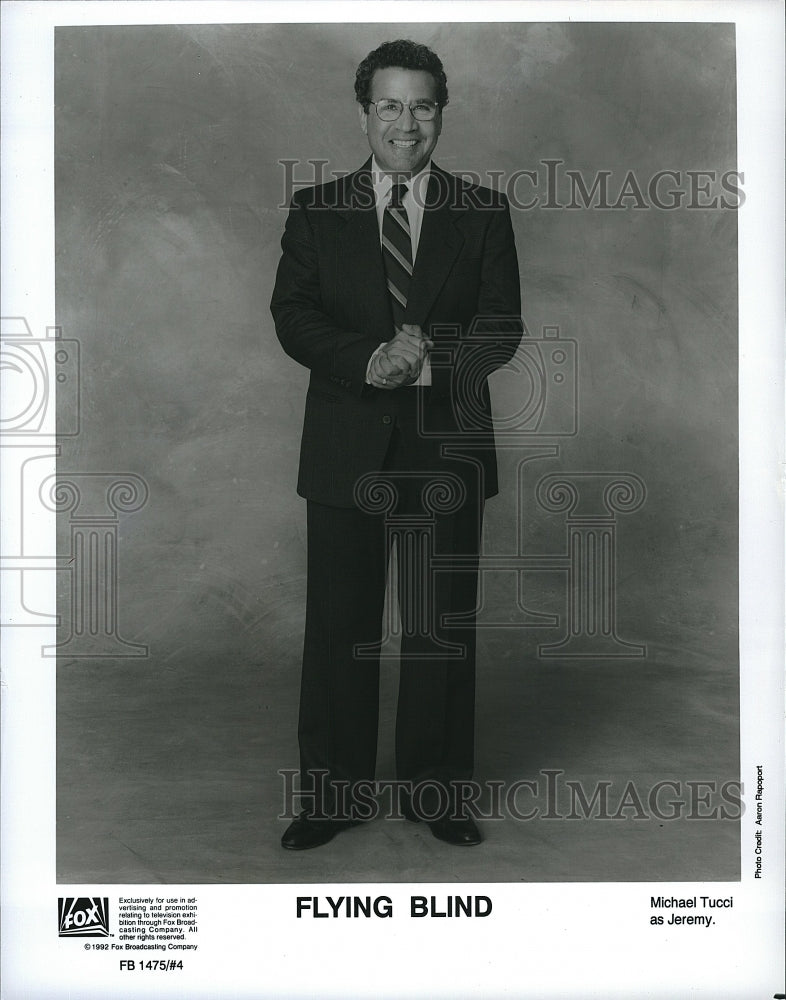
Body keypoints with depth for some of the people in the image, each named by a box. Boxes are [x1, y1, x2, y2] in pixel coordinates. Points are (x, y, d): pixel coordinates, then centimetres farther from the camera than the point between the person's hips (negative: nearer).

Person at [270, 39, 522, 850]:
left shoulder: (483, 213, 7)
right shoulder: (315, 211, 8)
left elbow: (502, 326, -2)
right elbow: (292, 317, -3)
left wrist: (430, 359, -21)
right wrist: (367, 359, -21)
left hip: (447, 450, 0)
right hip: (346, 449, 0)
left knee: (443, 626, 7)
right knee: (337, 625, 6)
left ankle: (436, 789, 23)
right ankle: (332, 793, 20)